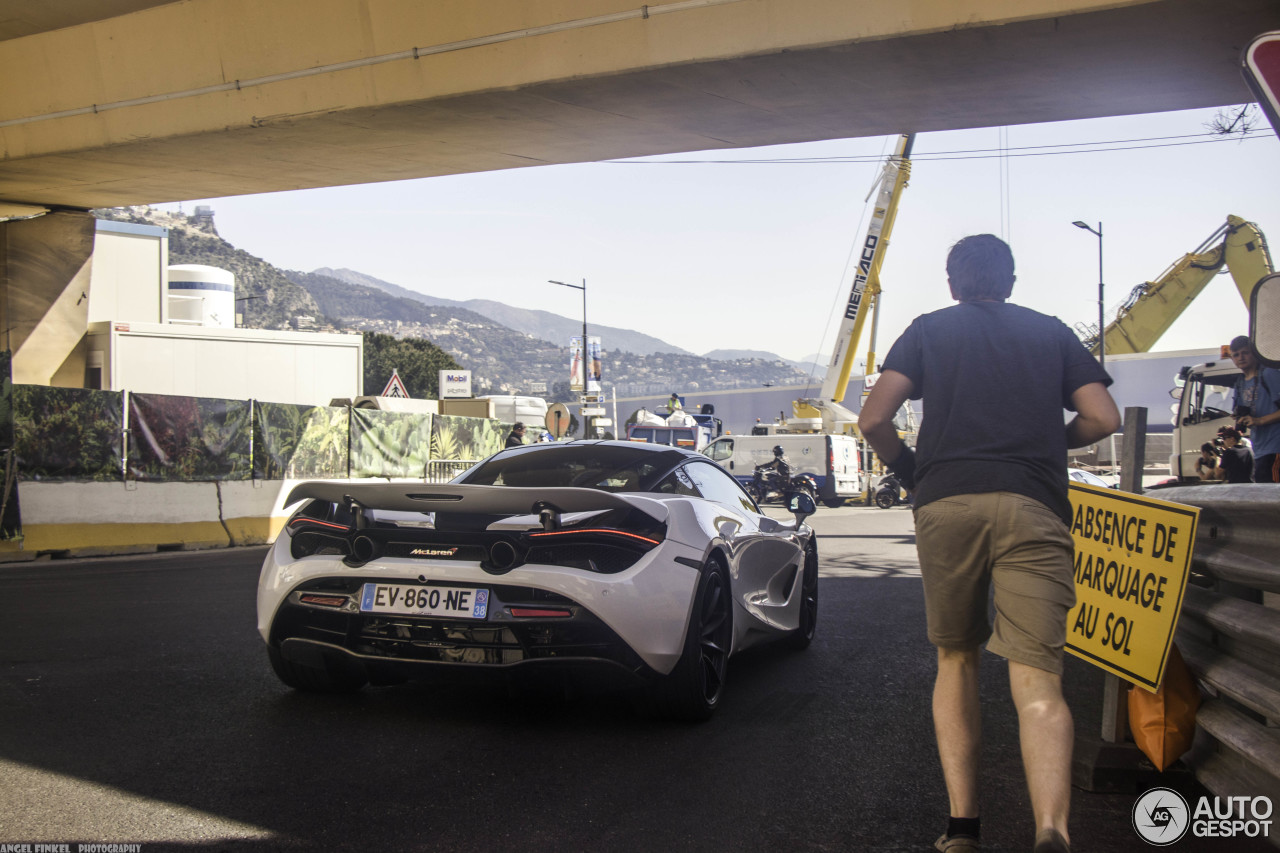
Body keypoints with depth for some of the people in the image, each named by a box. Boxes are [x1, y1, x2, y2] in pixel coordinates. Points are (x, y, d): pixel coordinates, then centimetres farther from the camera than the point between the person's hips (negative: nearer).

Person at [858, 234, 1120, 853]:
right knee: (1037, 680, -6)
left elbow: (873, 419, 4)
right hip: (1033, 507, 0)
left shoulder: (928, 330, 16)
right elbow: (1103, 419, 11)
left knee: (956, 660, 15)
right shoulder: (1051, 332, 21)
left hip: (945, 504, 0)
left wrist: (907, 469, 22)